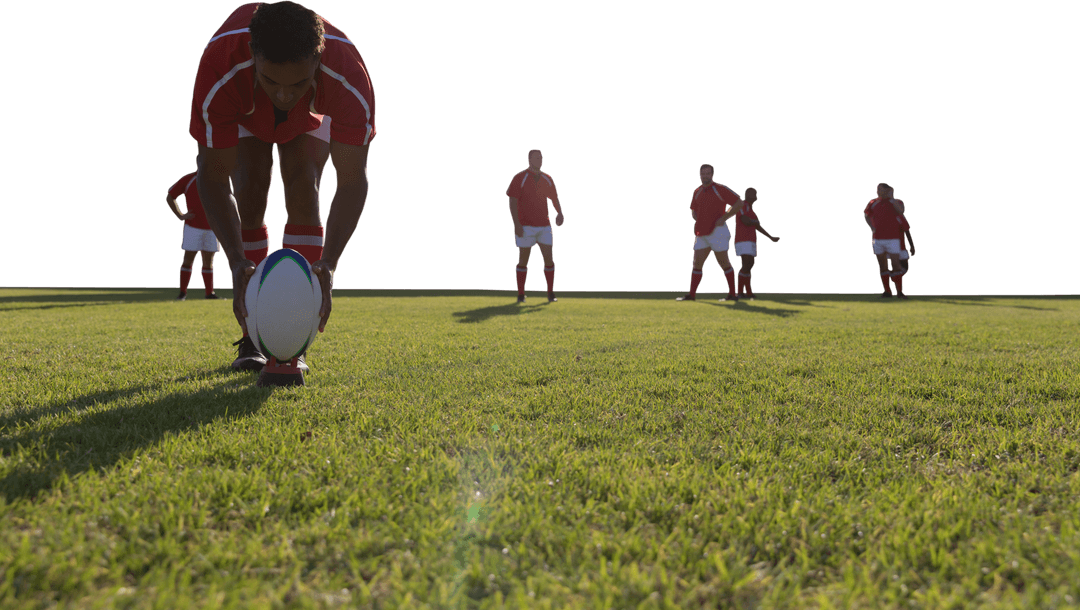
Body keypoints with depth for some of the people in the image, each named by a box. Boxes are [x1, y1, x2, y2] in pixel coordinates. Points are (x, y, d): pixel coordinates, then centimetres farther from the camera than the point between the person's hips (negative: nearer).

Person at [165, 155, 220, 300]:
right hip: (193, 226, -2)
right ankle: (183, 292, 2)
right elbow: (169, 197, 8)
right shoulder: (187, 179, 0)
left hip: (212, 227, 3)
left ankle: (210, 293, 7)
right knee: (188, 258, -3)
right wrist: (180, 216, 0)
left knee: (208, 260, 5)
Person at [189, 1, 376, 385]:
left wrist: (328, 263, -55)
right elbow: (212, 177, -37)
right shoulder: (220, 68, -44)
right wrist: (237, 261, -49)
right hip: (243, 114, 1)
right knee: (250, 194, -16)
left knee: (303, 191, -22)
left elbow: (353, 181, -42)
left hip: (312, 117, 0)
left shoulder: (349, 77, -44)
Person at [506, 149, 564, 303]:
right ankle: (521, 295, 10)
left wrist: (560, 214, -6)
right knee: (523, 261, 1)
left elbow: (555, 199, 15)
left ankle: (551, 294, 9)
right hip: (525, 227, -4)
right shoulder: (519, 178, -3)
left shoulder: (547, 179, 11)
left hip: (544, 226, 4)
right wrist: (516, 224, -17)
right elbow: (513, 202, -7)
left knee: (549, 259, -2)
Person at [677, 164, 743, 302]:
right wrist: (696, 219, 10)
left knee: (724, 262, -3)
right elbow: (693, 209, 30)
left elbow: (739, 203, -6)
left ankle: (732, 294, 4)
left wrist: (724, 218, -11)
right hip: (701, 233, 6)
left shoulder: (720, 189, -5)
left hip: (717, 231, -6)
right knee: (697, 263, 2)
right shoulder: (697, 192, 13)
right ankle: (692, 294, 4)